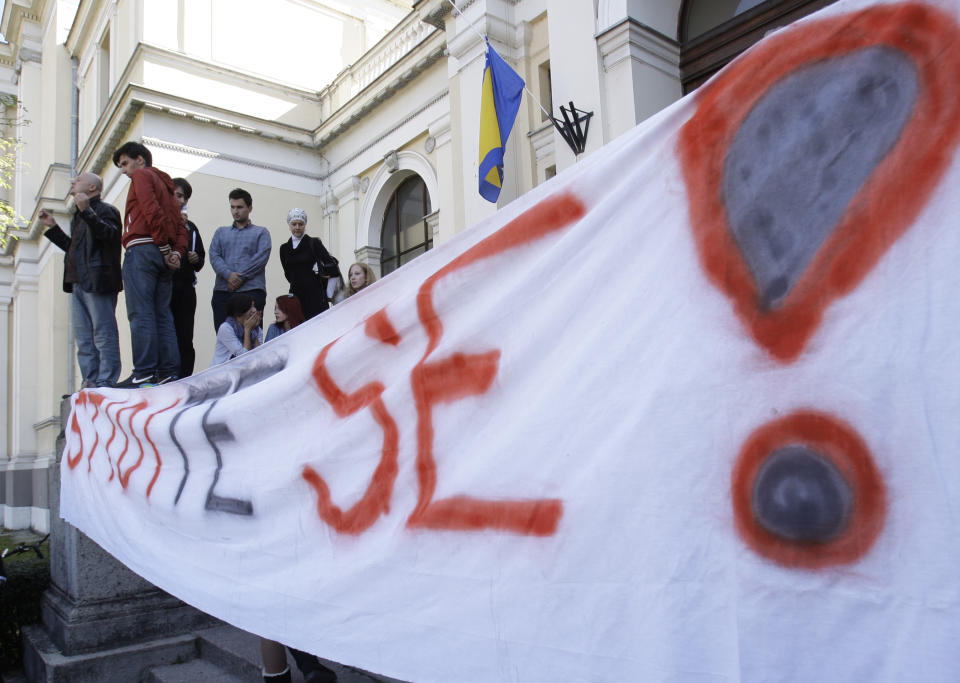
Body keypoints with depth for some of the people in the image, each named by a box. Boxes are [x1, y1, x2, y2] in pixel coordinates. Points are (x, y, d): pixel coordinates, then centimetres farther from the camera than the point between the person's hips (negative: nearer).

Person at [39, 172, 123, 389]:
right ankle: (89, 383, 11)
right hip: (78, 283, 10)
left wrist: (86, 211, -27)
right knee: (84, 339, 8)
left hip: (98, 282, -9)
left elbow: (109, 234, -21)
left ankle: (106, 382, -9)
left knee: (103, 334, -9)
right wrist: (52, 226, 29)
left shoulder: (105, 210, -2)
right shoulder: (78, 216, 25)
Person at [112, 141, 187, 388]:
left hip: (142, 249, -8)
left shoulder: (141, 175, 6)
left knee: (140, 313, -11)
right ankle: (169, 372, 0)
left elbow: (151, 211, -11)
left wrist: (165, 248, -10)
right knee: (162, 314, 4)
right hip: (163, 256, 8)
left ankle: (144, 373, -17)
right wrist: (177, 252, 2)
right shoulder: (165, 184, 29)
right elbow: (181, 226, 17)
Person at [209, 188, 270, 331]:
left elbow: (261, 257, 0)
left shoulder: (261, 232, 16)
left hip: (251, 290, -3)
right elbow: (214, 256, 9)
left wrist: (240, 277, -10)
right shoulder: (221, 232, 24)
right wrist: (228, 275, -11)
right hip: (222, 291, 3)